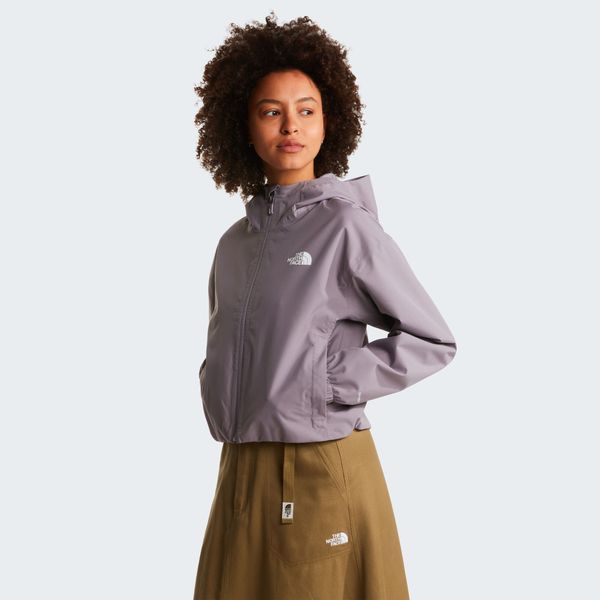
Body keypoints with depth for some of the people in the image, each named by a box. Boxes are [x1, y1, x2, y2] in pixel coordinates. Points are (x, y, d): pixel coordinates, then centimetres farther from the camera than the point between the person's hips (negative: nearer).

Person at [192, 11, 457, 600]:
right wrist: (215, 393, 7)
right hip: (239, 474, 6)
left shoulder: (348, 227, -8)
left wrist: (333, 383, -12)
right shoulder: (234, 242, 11)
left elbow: (433, 341, -6)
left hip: (323, 470, -5)